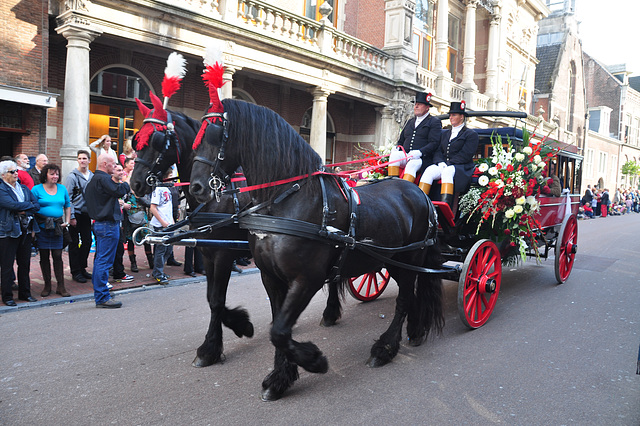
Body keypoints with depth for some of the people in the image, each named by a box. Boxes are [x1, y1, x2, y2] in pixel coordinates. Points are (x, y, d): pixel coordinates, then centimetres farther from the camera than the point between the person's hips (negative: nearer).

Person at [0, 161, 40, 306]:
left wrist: (25, 211, -11)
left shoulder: (24, 188, 13)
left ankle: (25, 293, 22)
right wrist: (30, 204, -7)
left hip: (26, 230, 6)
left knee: (25, 264, 11)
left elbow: (37, 205, 6)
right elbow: (12, 205, -21)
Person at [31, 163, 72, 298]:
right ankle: (47, 285, 16)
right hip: (42, 227, -2)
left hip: (57, 227, 2)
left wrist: (67, 221, 6)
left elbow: (68, 206, 17)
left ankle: (61, 286, 5)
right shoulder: (37, 189, -1)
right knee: (44, 256, 6)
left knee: (57, 256, 0)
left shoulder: (62, 189, 9)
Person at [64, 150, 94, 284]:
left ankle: (82, 268, 24)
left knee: (87, 241, 10)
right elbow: (68, 198, -10)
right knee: (74, 243, 1)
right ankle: (75, 272, 10)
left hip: (87, 213, 5)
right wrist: (71, 217, -15)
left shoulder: (92, 176, 8)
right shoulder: (72, 176, -8)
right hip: (76, 214, -5)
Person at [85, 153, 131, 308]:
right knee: (104, 261, -8)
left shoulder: (93, 179, 18)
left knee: (100, 259, 17)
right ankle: (102, 298, -5)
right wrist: (126, 184, -4)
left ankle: (99, 294, 27)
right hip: (108, 225, -11)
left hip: (99, 224, 11)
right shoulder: (103, 178, -15)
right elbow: (119, 191, -26)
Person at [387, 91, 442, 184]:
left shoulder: (434, 122, 7)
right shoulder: (410, 122, 27)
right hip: (406, 156, 5)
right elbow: (401, 140, 29)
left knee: (412, 164, -37)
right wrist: (397, 148, 3)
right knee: (394, 155, -26)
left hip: (423, 159, -5)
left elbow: (434, 143, -6)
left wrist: (419, 152, -23)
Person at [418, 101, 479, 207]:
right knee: (429, 170, -26)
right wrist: (441, 162, -5)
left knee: (447, 171, -37)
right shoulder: (445, 133, 27)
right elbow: (438, 151, 17)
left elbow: (465, 155, -6)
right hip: (443, 165, 5)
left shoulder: (471, 134, 7)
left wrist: (448, 164, -14)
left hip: (461, 167, -5)